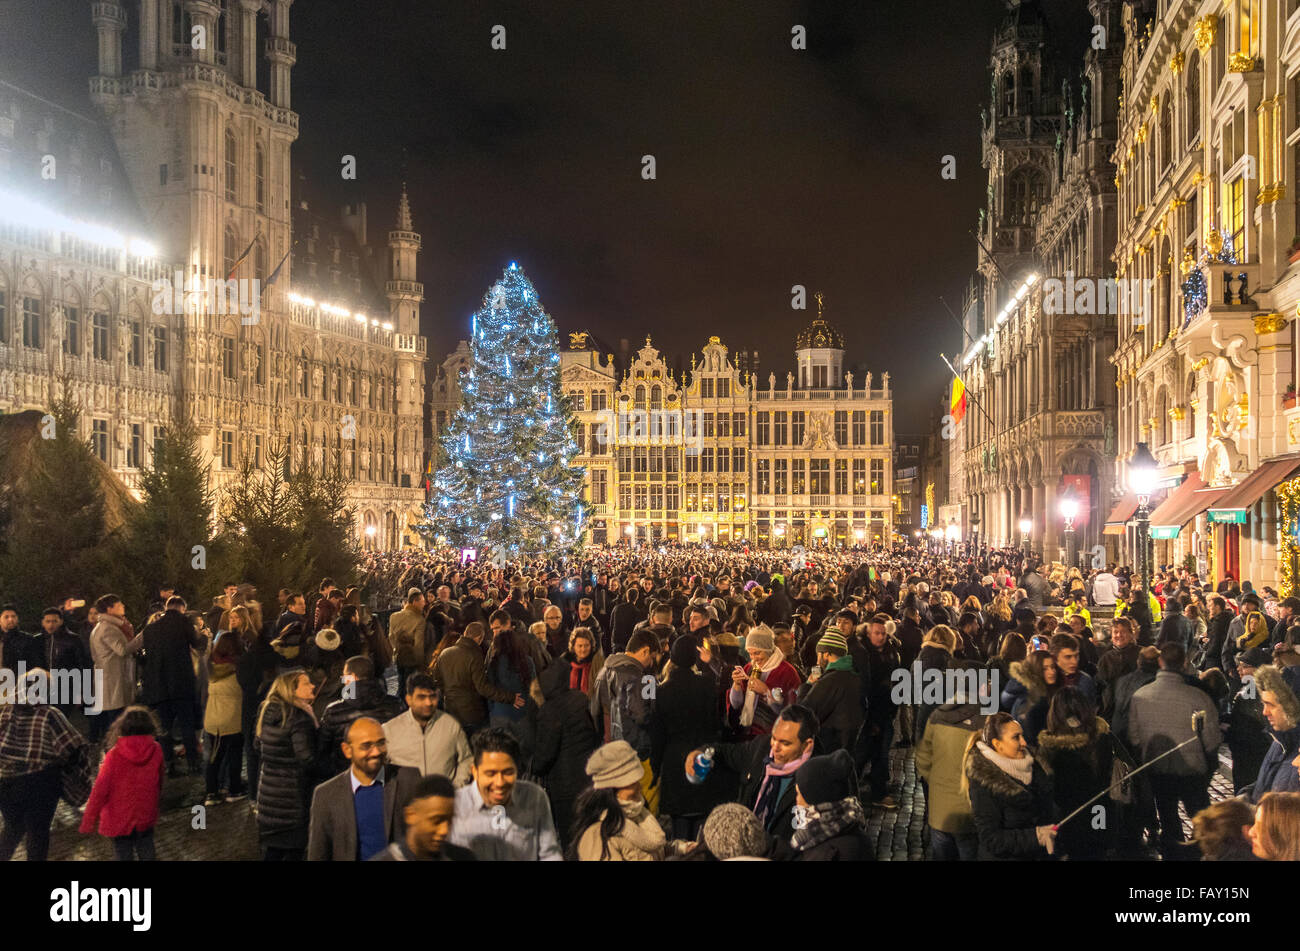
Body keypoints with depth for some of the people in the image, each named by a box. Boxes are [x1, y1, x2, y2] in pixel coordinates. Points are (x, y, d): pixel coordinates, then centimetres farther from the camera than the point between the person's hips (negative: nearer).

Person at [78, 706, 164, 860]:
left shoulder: (114, 755, -18)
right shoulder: (156, 751, -11)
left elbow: (100, 790, -16)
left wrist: (88, 822, -8)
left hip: (119, 821, -2)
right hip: (146, 818, 2)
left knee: (124, 855, 12)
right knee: (147, 854, 19)